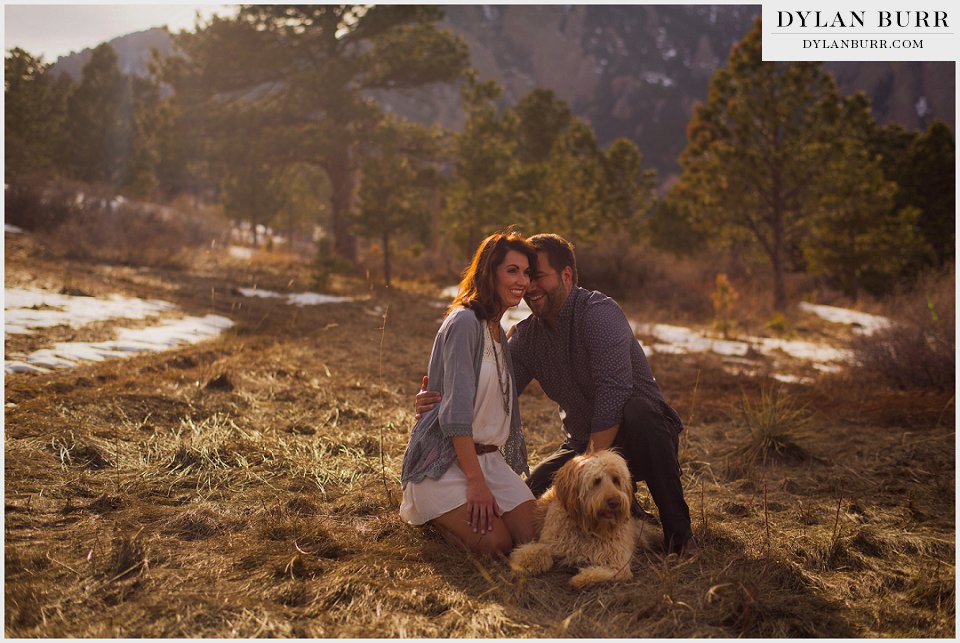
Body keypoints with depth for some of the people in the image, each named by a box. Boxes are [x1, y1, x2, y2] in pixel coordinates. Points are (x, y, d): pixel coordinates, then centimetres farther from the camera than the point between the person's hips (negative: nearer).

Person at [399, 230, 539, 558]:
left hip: (488, 457, 8)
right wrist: (476, 481, -22)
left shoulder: (499, 333, 16)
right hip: (443, 459, -8)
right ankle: (425, 510, 5)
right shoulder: (464, 322, -14)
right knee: (495, 543, -22)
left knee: (533, 535, -10)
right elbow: (456, 411, -20)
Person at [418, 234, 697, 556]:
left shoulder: (600, 313, -21)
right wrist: (441, 399, -23)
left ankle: (678, 529, -22)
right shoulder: (526, 335, 2)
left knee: (637, 411, -39)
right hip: (584, 444, 6)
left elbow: (614, 391, -32)